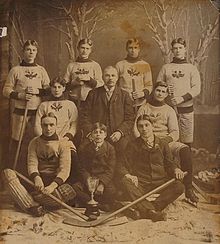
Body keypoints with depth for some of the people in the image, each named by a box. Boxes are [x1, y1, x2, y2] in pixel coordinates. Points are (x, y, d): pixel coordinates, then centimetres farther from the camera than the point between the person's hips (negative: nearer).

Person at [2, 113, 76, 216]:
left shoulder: (62, 145, -2)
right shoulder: (35, 142, 8)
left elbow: (64, 170, -12)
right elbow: (32, 164, -3)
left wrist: (52, 186, -30)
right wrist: (36, 178, -26)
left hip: (54, 182, -2)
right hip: (37, 181, 2)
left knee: (69, 192, -36)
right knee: (7, 173, -19)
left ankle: (27, 200, -24)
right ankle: (33, 206, -35)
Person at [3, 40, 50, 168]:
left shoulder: (41, 70, 9)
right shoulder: (16, 70, 2)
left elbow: (49, 89, 7)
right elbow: (6, 90, 1)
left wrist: (37, 91, -11)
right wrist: (19, 95, -15)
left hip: (38, 110, 2)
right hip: (20, 110, -2)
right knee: (16, 139, 4)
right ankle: (11, 166, 16)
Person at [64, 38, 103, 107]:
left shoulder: (95, 65, 6)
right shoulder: (71, 65, 10)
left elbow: (100, 84, 1)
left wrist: (89, 79, -13)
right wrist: (74, 83, -10)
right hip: (74, 100, 1)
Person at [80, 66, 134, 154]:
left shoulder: (124, 95, 11)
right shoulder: (93, 94, 13)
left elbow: (130, 118, 6)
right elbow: (85, 116, 8)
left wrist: (120, 132, -9)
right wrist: (90, 132, -6)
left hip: (118, 140, 0)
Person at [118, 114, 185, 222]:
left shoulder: (162, 144, 11)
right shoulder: (133, 145, 7)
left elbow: (169, 164, 17)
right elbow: (122, 166, 4)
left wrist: (176, 169, -6)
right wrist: (128, 175, -17)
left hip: (160, 182, 1)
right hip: (141, 184, -1)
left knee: (178, 187, -26)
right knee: (125, 182, -31)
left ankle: (146, 210, -33)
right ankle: (151, 210, -41)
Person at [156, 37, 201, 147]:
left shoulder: (192, 68, 8)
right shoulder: (166, 67, 12)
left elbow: (196, 88, -1)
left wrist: (182, 98, -15)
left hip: (186, 107, -1)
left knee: (186, 140, 0)